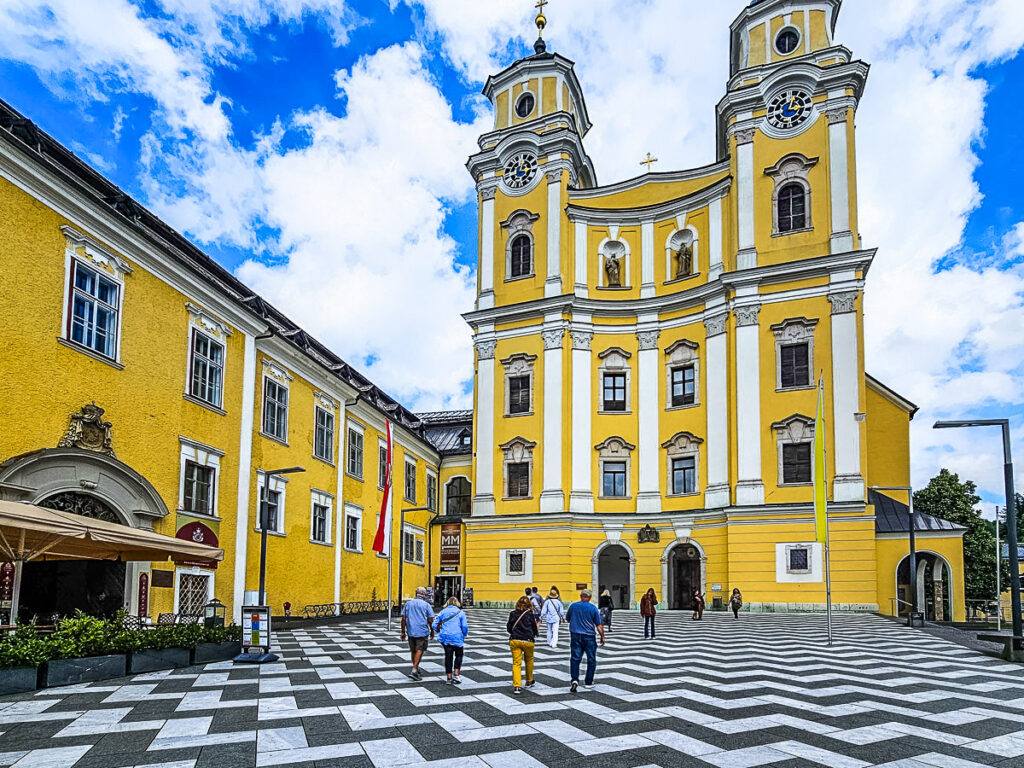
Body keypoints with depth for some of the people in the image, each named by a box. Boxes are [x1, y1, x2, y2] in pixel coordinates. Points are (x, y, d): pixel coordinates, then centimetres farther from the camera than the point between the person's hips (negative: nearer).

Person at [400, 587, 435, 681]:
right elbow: (430, 620, -3)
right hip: (422, 631, -4)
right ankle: (414, 671, -15)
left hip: (411, 631, 4)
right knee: (420, 650, -3)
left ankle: (416, 670, 25)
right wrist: (432, 631, 10)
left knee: (413, 651, 15)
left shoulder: (408, 604, 8)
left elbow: (403, 619, 4)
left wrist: (403, 632, 9)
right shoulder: (426, 605, -2)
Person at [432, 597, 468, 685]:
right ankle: (456, 674, 2)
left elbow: (434, 626, 4)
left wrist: (440, 632, 20)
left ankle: (449, 678, 9)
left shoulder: (442, 612, 8)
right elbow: (465, 626, -7)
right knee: (458, 655, 15)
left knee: (448, 656, 8)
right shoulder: (460, 612, 1)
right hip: (457, 638, -2)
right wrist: (464, 634, 11)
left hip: (445, 637, 2)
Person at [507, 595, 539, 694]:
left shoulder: (513, 614, 2)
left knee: (516, 663, 1)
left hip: (514, 640, 1)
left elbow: (509, 628, 10)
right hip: (528, 641, -1)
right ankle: (529, 682, 36)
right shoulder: (530, 615, -3)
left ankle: (517, 686, -11)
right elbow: (535, 630, 2)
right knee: (529, 660, 22)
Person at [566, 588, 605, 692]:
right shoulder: (593, 608, -7)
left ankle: (574, 679, -14)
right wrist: (602, 637, 5)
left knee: (575, 659, 4)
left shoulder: (573, 606, 0)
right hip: (589, 637, -2)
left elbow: (567, 618, 15)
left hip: (575, 636, 2)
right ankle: (588, 682, 15)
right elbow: (599, 625, -6)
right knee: (591, 660, 12)